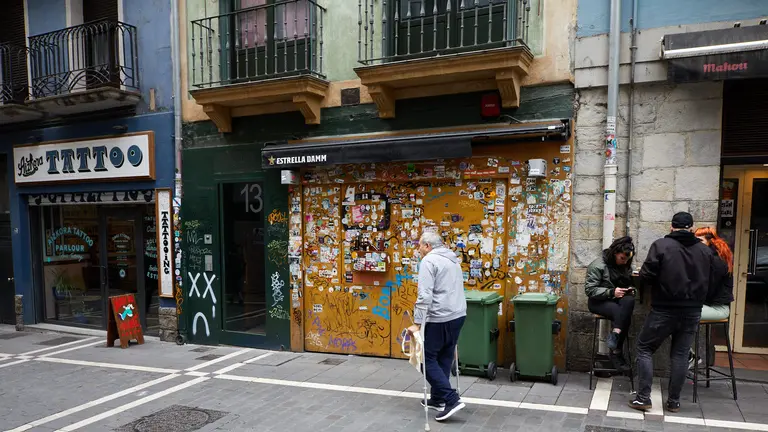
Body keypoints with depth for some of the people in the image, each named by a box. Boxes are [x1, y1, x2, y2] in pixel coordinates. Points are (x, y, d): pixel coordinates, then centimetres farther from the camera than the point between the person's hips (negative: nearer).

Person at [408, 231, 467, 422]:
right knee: (444, 358, 16)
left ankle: (451, 399, -5)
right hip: (458, 315, 9)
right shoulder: (453, 260, 18)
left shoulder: (429, 261, -10)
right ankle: (438, 399, 24)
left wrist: (417, 323, -17)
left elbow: (425, 295, -19)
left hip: (440, 318, -9)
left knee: (428, 358, 1)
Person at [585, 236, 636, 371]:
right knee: (622, 313, -33)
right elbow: (590, 290, -16)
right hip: (599, 301, -5)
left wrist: (630, 291, -1)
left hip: (619, 299, 5)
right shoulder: (598, 265, -12)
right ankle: (617, 352, -24)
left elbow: (628, 284, 24)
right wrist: (611, 292, -25)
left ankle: (615, 334, -35)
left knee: (629, 301, -32)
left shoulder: (626, 266, 8)